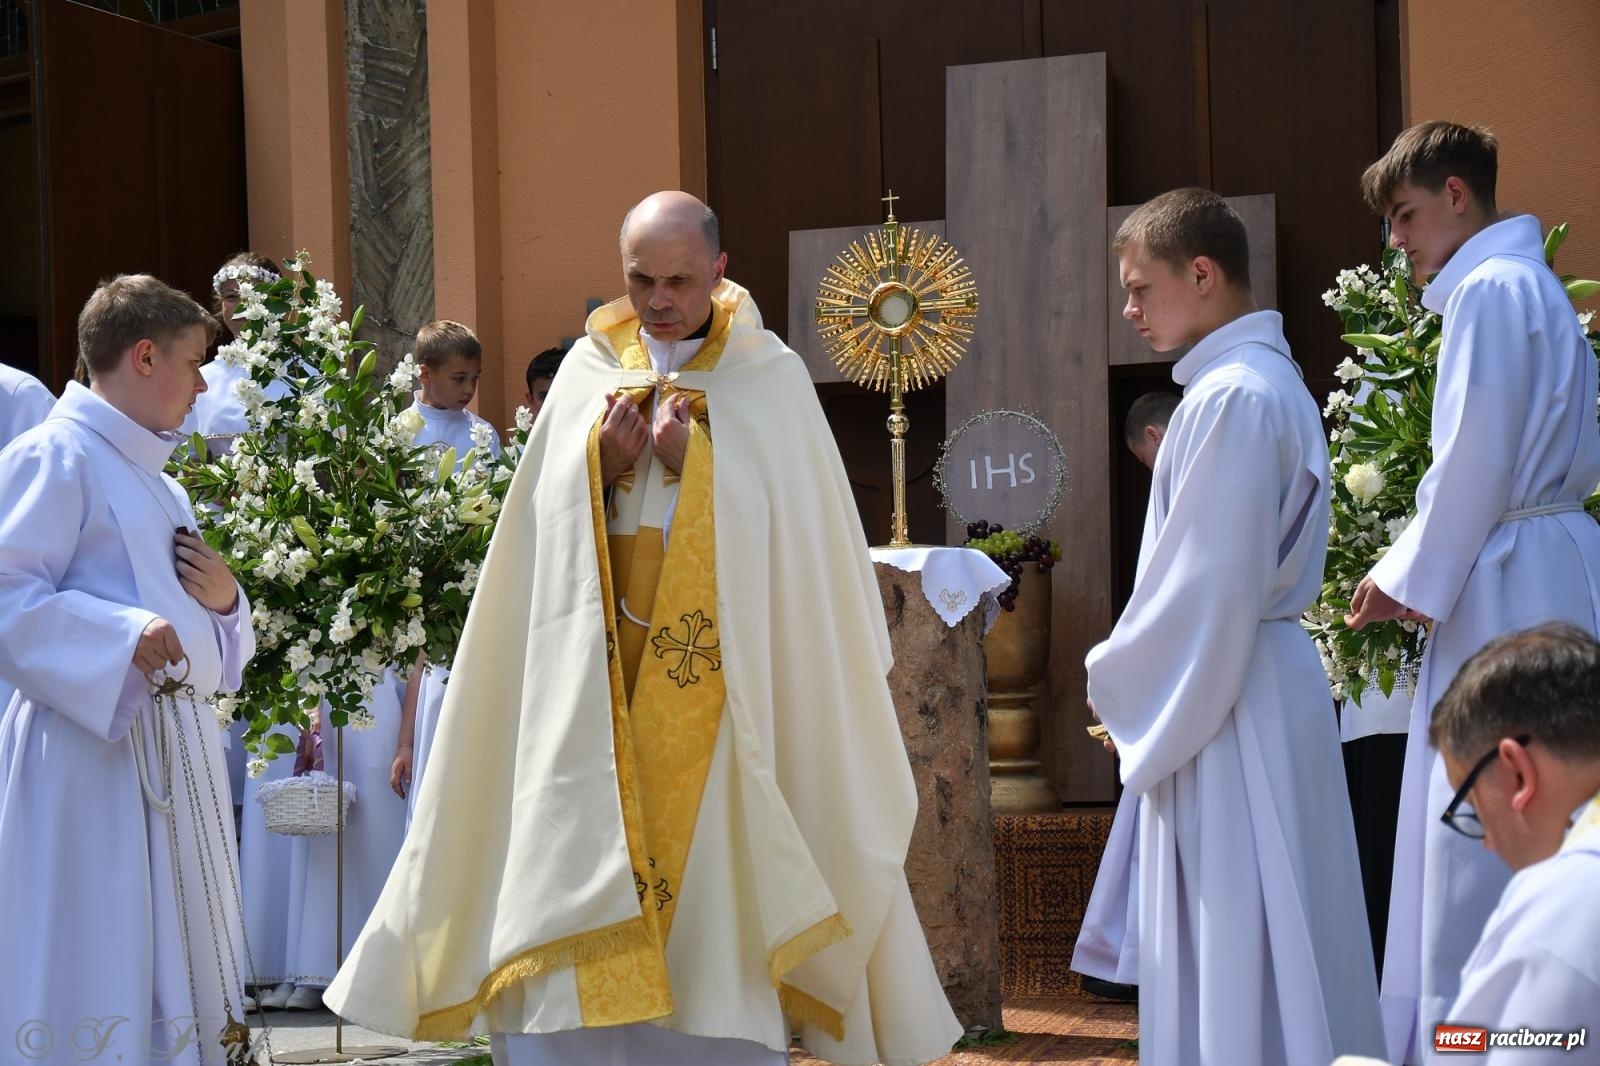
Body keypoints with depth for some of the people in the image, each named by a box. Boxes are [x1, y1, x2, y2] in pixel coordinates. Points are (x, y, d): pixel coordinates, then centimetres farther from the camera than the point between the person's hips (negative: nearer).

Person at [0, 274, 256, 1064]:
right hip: (94, 744, -9)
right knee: (97, 964, -7)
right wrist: (123, 637, -26)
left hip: (176, 750, 9)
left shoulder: (156, 479, 20)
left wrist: (222, 601, 5)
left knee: (176, 976, 11)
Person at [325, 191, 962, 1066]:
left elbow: (792, 525, -4)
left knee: (714, 887, -2)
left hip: (719, 688, -2)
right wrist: (603, 462, -8)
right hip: (595, 684, 2)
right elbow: (546, 523, 10)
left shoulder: (771, 378, 2)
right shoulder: (590, 368, 10)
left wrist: (694, 464, -12)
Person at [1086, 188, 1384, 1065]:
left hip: (1227, 701, -10)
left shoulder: (1232, 398, -17)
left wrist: (1117, 682, -7)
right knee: (1250, 934, 14)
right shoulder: (1266, 381, 14)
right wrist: (1135, 676, 14)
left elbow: (1209, 587, -21)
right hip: (1235, 687, 10)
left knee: (1233, 936, -3)